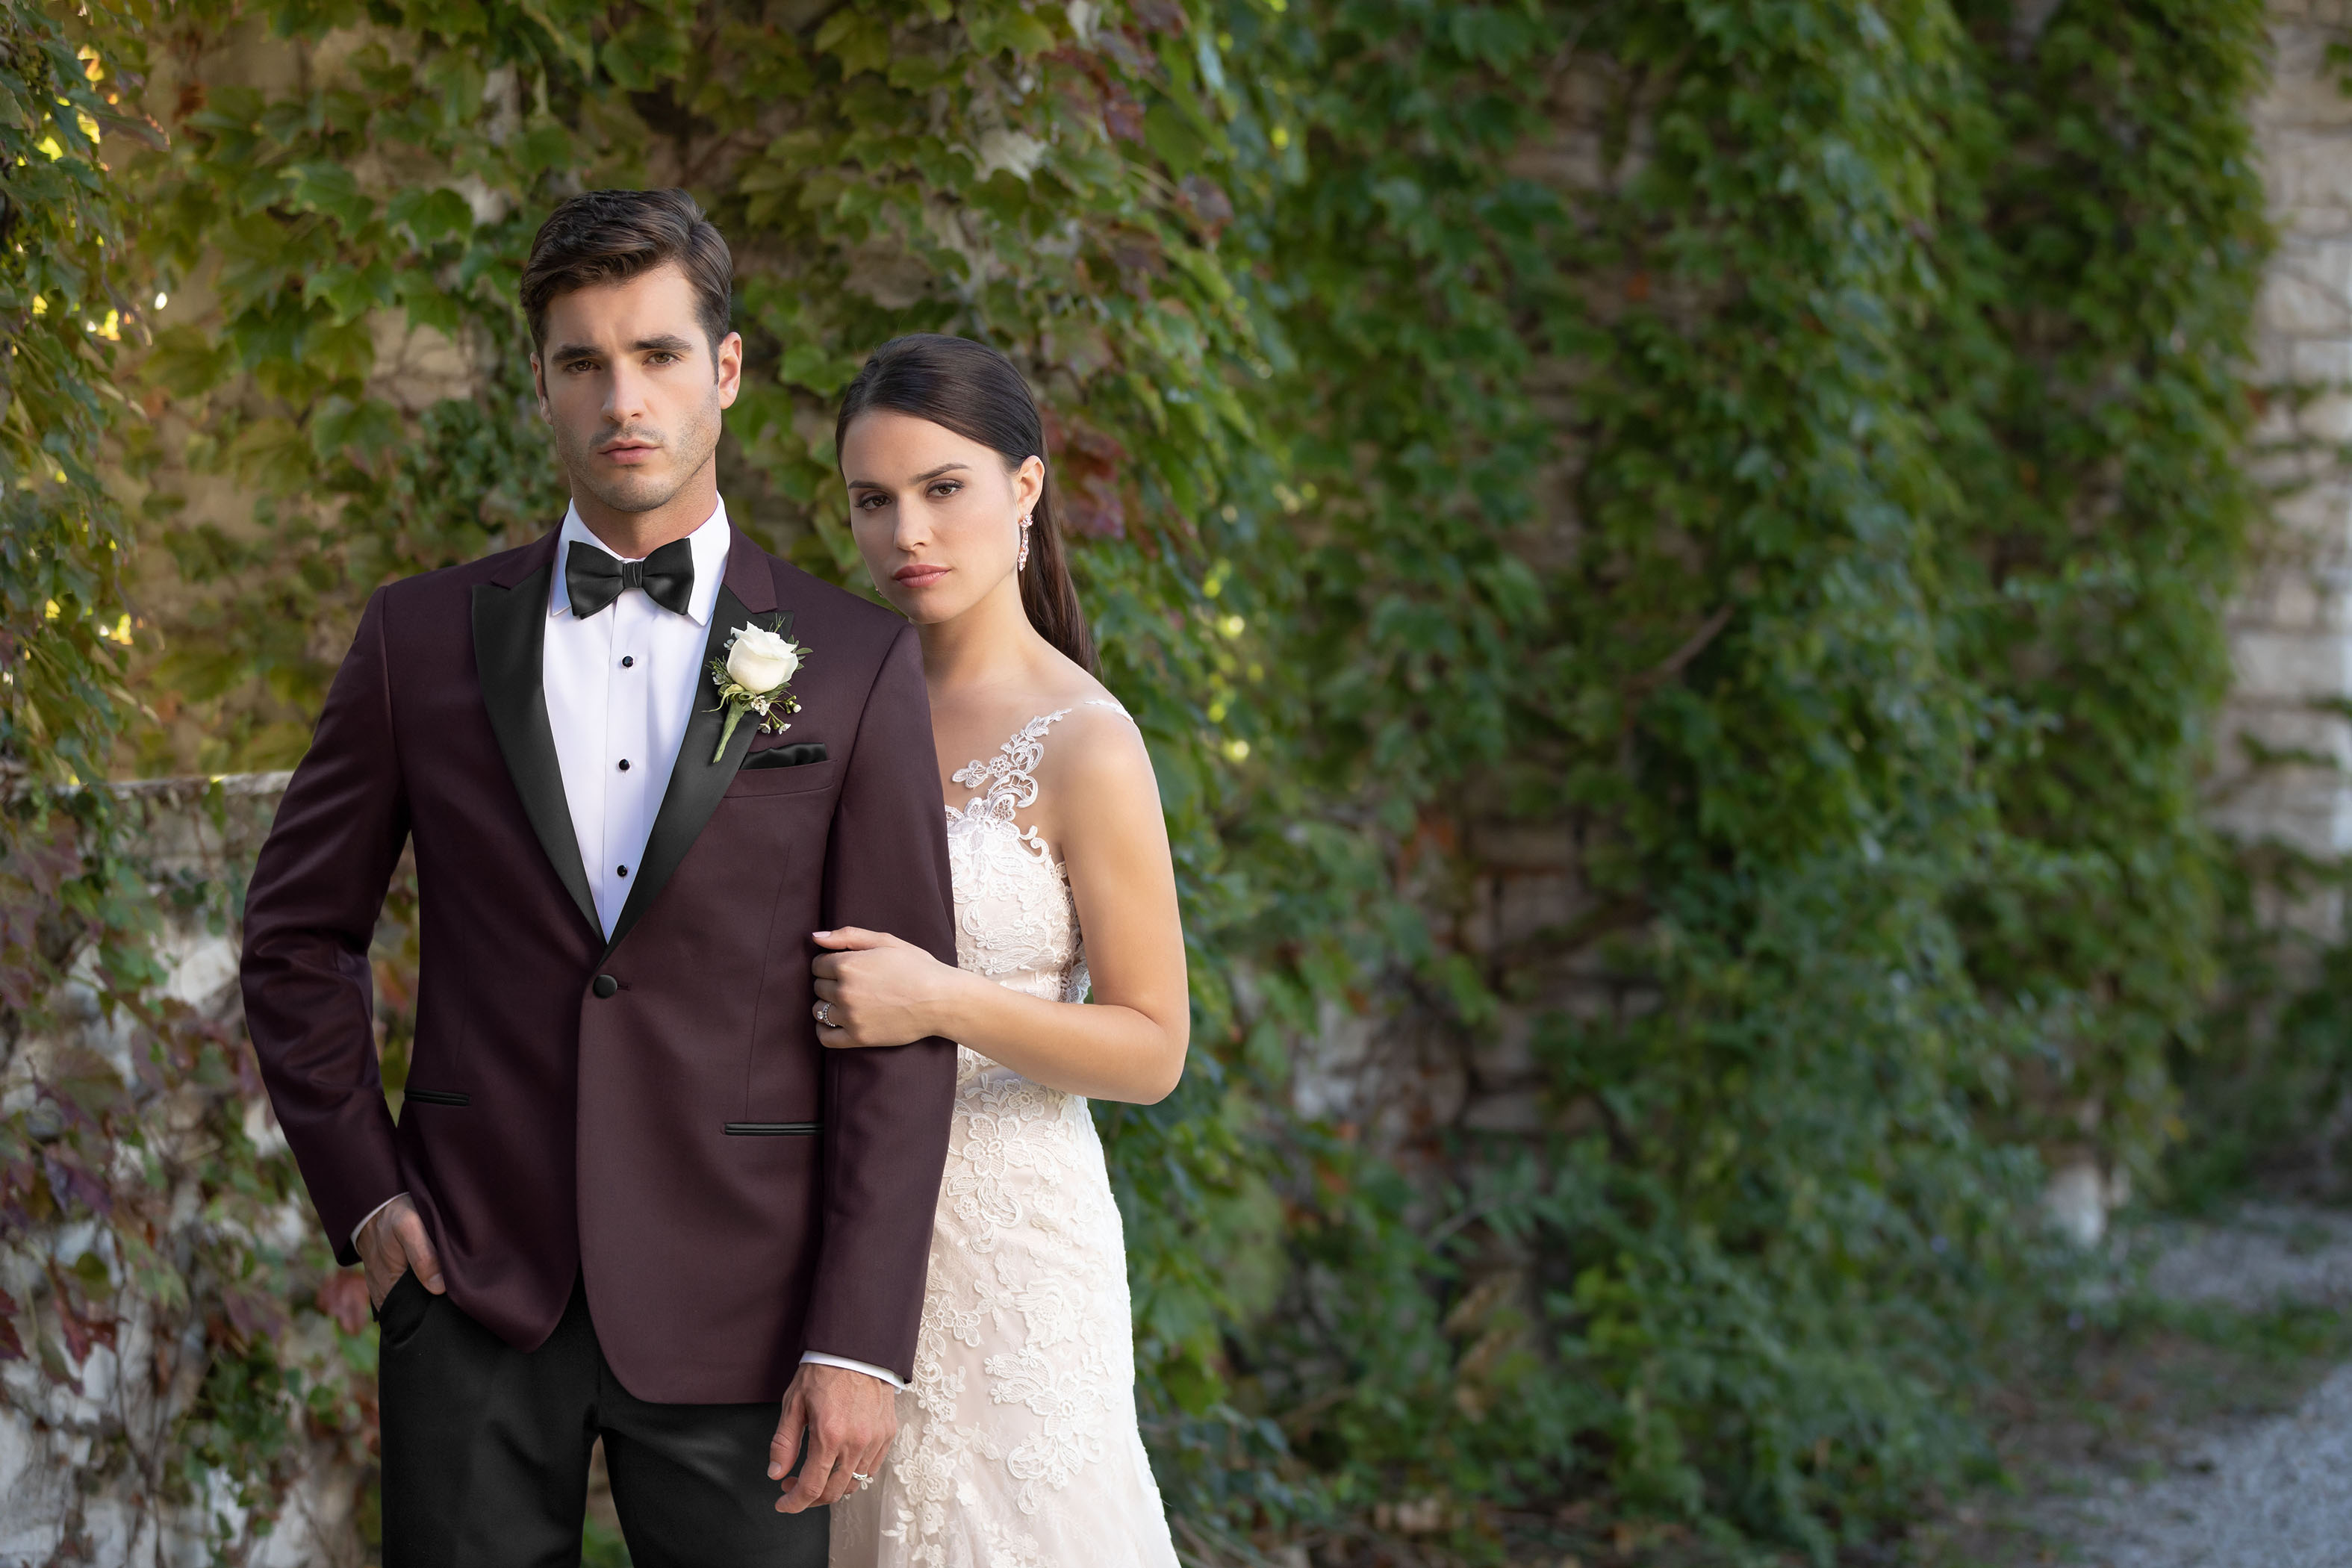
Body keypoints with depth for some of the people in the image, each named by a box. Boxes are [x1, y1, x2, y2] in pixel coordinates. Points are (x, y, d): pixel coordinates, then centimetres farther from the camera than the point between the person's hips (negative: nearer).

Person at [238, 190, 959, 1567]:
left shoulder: (857, 665, 0)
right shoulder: (423, 638, 5)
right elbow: (299, 935, 14)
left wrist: (862, 1344, -8)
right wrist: (360, 1190, 3)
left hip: (733, 1306, -1)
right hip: (474, 1288, 1)